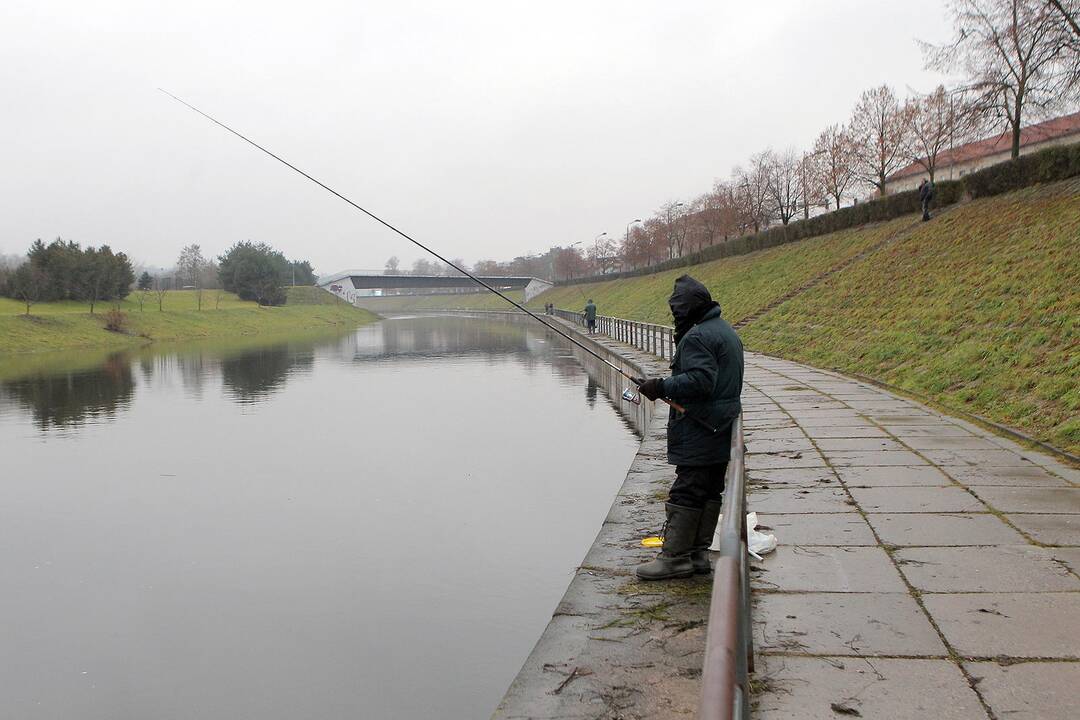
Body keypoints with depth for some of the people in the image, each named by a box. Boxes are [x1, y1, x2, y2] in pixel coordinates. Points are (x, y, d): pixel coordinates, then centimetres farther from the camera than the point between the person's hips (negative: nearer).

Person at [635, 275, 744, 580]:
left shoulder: (697, 336, -16)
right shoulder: (728, 331, 17)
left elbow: (699, 381, -25)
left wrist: (661, 386, -17)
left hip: (699, 432, -10)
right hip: (722, 429, 10)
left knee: (686, 493, -5)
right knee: (711, 492, 12)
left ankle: (675, 557, 0)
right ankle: (698, 554, 20)